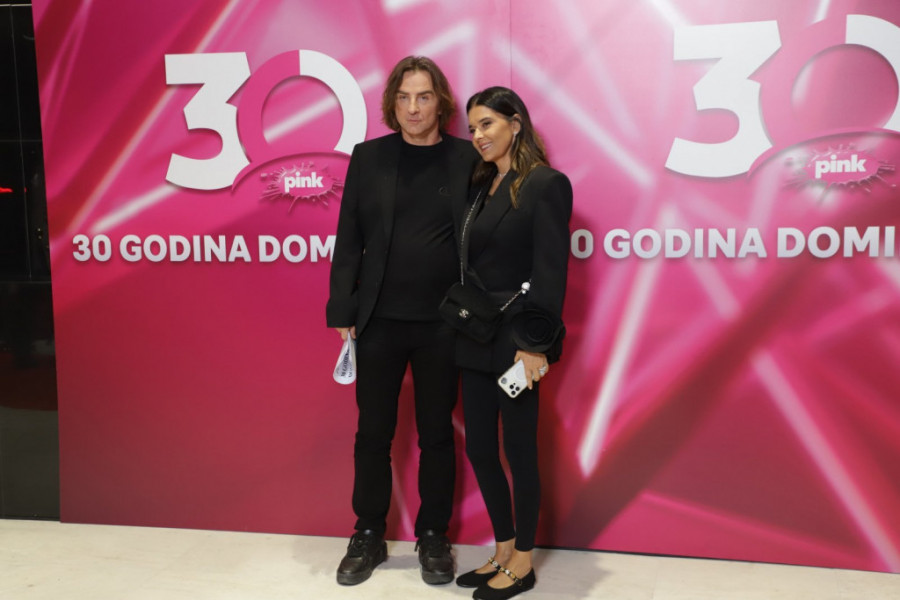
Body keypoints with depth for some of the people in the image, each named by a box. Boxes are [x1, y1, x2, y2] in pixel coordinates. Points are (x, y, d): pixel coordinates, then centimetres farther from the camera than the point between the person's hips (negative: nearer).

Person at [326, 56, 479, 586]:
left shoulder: (469, 159, -1)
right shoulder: (368, 157, 3)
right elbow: (349, 240, 3)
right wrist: (342, 312, -2)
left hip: (442, 324, -1)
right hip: (379, 321, 1)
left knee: (437, 435, 11)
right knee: (373, 433, 11)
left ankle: (434, 537, 27)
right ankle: (369, 535, 28)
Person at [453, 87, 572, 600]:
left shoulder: (546, 184, -9)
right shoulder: (480, 186, 13)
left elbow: (550, 270, -15)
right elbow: (468, 264, 12)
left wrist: (534, 343, -19)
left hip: (514, 341, -8)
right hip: (474, 340, 8)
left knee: (519, 449, 4)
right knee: (480, 448, 12)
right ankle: (503, 551, 30)